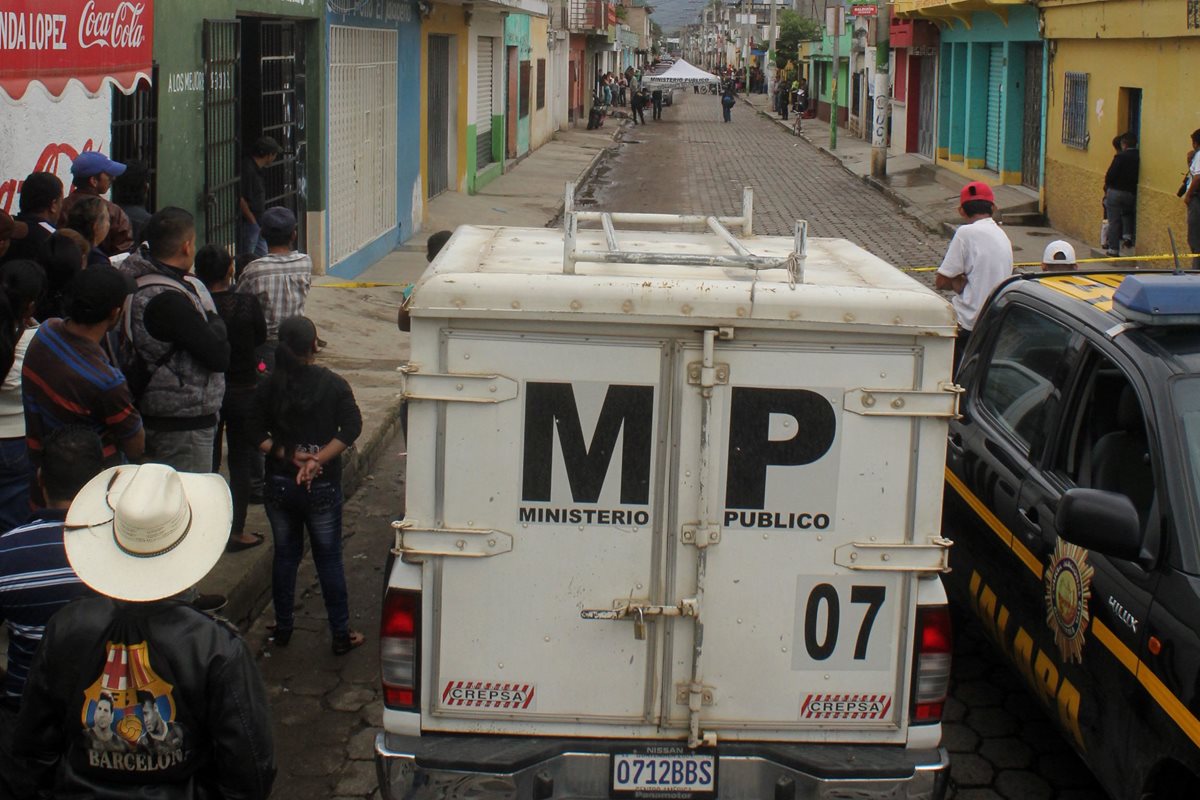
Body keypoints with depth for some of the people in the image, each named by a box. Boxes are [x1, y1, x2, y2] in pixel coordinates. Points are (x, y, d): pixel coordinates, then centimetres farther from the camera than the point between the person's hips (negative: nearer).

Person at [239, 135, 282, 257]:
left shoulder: (258, 169, 11)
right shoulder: (248, 169, -20)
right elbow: (241, 200, -22)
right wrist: (253, 221, -16)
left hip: (258, 223, 10)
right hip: (248, 224, -10)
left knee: (263, 255, 14)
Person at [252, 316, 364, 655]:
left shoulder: (268, 387, -1)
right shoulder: (333, 385, -7)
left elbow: (258, 436, -6)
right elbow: (351, 427, -16)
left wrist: (289, 456, -11)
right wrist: (318, 460, -18)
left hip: (278, 485, 2)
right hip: (322, 487, -2)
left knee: (285, 555, 16)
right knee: (329, 559, 7)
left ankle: (283, 628, 24)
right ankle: (341, 635, 12)